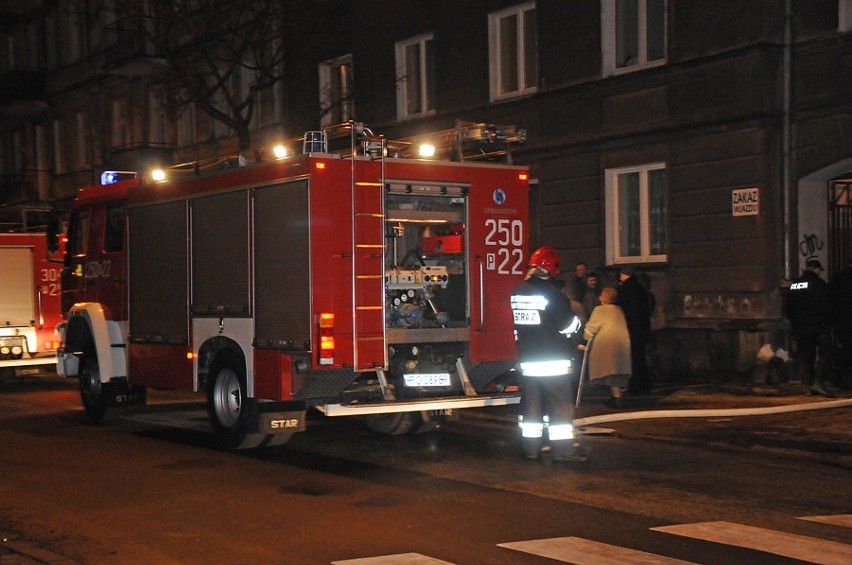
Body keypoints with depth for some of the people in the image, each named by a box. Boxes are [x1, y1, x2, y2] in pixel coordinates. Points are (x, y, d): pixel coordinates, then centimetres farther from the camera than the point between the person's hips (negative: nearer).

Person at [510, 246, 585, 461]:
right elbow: (567, 324, -10)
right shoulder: (550, 292, -14)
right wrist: (577, 318, 9)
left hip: (527, 358, 7)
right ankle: (563, 448, 0)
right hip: (553, 359, -6)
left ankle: (531, 446, 14)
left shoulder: (518, 291, 7)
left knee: (531, 402, 11)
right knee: (560, 403, -1)